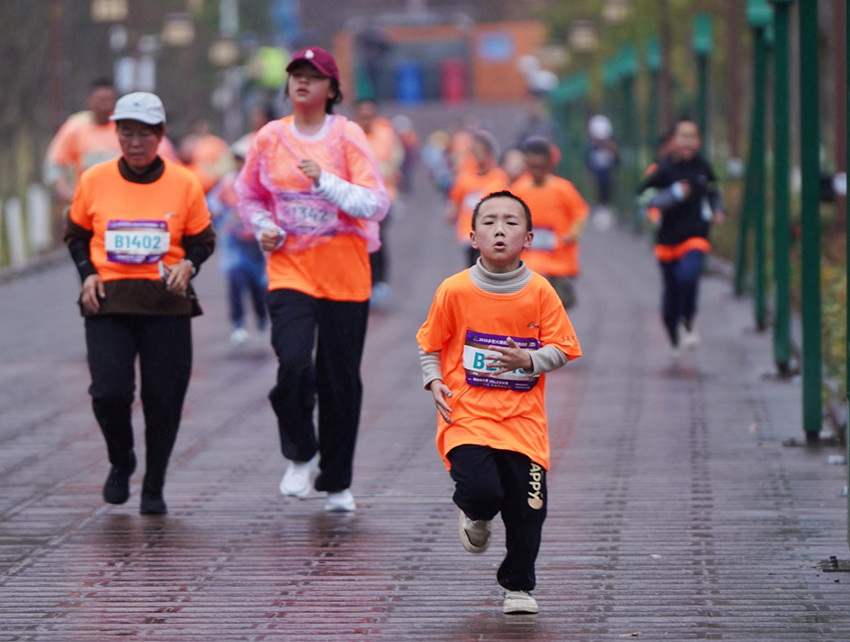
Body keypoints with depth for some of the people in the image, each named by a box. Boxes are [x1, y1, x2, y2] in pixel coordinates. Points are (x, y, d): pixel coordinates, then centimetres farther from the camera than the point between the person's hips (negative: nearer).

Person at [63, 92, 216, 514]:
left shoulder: (184, 184, 1)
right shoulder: (94, 181, 3)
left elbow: (202, 240, 10)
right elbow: (76, 234, 16)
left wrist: (188, 266, -10)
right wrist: (87, 274, -1)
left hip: (166, 304, 0)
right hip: (107, 302, 0)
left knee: (163, 398, -1)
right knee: (109, 391, -14)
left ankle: (154, 489, 17)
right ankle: (120, 462, 17)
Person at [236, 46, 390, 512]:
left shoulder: (347, 136, -2)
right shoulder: (270, 138, 5)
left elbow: (377, 204, -10)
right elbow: (249, 196, 21)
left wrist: (325, 181, -20)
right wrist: (264, 228, 2)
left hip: (345, 274, -1)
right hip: (289, 269, 1)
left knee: (341, 380, 3)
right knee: (294, 366, -19)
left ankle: (337, 482, 18)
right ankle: (300, 456, 6)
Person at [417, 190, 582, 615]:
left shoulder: (540, 292, -2)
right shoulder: (454, 291, -3)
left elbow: (561, 349, 2)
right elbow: (430, 344, 9)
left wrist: (528, 360, -16)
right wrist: (434, 381, -6)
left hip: (522, 418, 2)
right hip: (467, 414, -2)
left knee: (526, 508, -1)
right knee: (481, 491, -21)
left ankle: (518, 585, 22)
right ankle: (476, 517, 18)